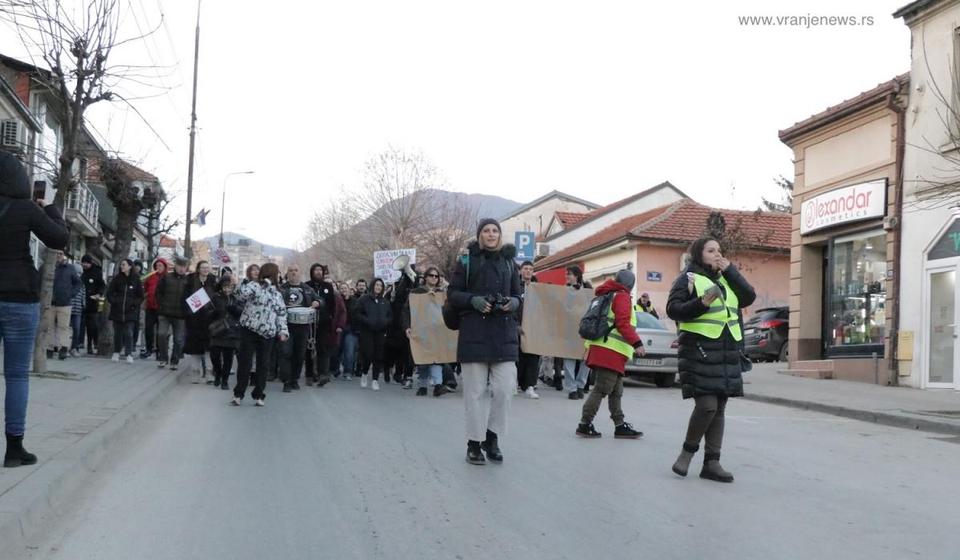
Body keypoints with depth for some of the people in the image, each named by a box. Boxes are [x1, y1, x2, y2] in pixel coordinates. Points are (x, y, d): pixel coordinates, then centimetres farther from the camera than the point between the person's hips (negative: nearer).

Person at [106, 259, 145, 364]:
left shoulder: (136, 279, 2)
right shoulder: (117, 278, 6)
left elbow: (140, 296, 6)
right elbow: (109, 293, 9)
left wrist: (134, 303, -6)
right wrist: (113, 301, -4)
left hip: (130, 311, -2)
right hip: (117, 311, 2)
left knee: (128, 333, -8)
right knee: (117, 333, 8)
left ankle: (129, 354, -8)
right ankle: (116, 353, 19)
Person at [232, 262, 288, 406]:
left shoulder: (278, 295, 18)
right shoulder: (254, 285, 0)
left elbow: (281, 315, 12)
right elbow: (242, 293, -22)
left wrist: (283, 331, 1)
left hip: (267, 334, 5)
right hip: (249, 329, -5)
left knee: (263, 364, 5)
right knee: (245, 362, -2)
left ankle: (259, 395, 11)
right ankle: (238, 394, 6)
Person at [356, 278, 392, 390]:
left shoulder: (385, 302, 13)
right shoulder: (364, 299, 2)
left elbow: (390, 316, 13)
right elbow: (358, 314, -3)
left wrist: (385, 322, -7)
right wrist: (367, 321, -17)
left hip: (381, 332, 3)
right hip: (367, 332, -3)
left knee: (378, 356, -1)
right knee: (367, 354, -9)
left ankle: (375, 379, 7)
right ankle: (364, 373, 18)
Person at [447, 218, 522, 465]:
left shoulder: (509, 262, 13)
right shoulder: (466, 260, 4)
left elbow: (518, 295, 17)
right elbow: (453, 294, 3)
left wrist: (513, 303, -5)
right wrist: (473, 300, -15)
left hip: (504, 333, 3)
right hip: (474, 333, -3)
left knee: (505, 388, -2)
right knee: (475, 390, 1)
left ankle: (492, 438, 16)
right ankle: (474, 444, 12)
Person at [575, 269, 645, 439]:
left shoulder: (607, 295, 22)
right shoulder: (622, 296, -6)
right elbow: (623, 324, -18)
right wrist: (637, 343, -21)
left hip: (601, 349, 10)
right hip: (611, 353, -10)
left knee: (616, 391, 12)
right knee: (602, 389, -7)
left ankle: (620, 426, 15)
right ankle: (585, 424, -6)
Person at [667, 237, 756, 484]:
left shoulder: (725, 279, 20)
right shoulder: (688, 278, 0)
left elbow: (749, 297, 8)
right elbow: (673, 309, -10)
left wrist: (730, 270, 2)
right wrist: (702, 303, -23)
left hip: (727, 350, 7)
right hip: (700, 349, -7)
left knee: (719, 409, 6)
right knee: (706, 405, -15)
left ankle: (712, 463, 10)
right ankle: (687, 451, 6)